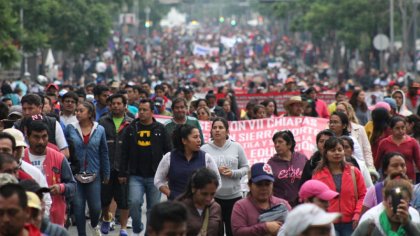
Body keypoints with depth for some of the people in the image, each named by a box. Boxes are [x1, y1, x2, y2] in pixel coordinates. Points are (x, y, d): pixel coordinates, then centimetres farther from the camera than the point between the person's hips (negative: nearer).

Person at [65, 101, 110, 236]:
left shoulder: (99, 130, 1)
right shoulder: (70, 128, -1)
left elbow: (104, 153, 6)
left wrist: (106, 174, 7)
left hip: (93, 175, 0)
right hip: (75, 174, 0)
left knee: (95, 207, 0)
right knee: (78, 207, 1)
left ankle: (94, 225, 33)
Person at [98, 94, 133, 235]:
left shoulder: (131, 124, 4)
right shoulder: (103, 122, 5)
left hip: (124, 167, -1)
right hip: (106, 166, 1)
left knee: (124, 199, 0)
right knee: (104, 197, 11)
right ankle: (106, 219, 36)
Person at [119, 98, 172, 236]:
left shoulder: (160, 129, 2)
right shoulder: (131, 129, 5)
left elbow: (168, 152, 3)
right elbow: (124, 153, 6)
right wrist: (122, 173, 3)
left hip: (155, 176, 0)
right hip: (135, 176, 0)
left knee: (154, 208, 4)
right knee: (134, 201, -16)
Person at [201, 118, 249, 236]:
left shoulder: (236, 147, 2)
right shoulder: (205, 149, -2)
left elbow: (245, 167, 5)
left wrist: (233, 173, -13)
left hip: (234, 196, 1)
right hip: (212, 196, -1)